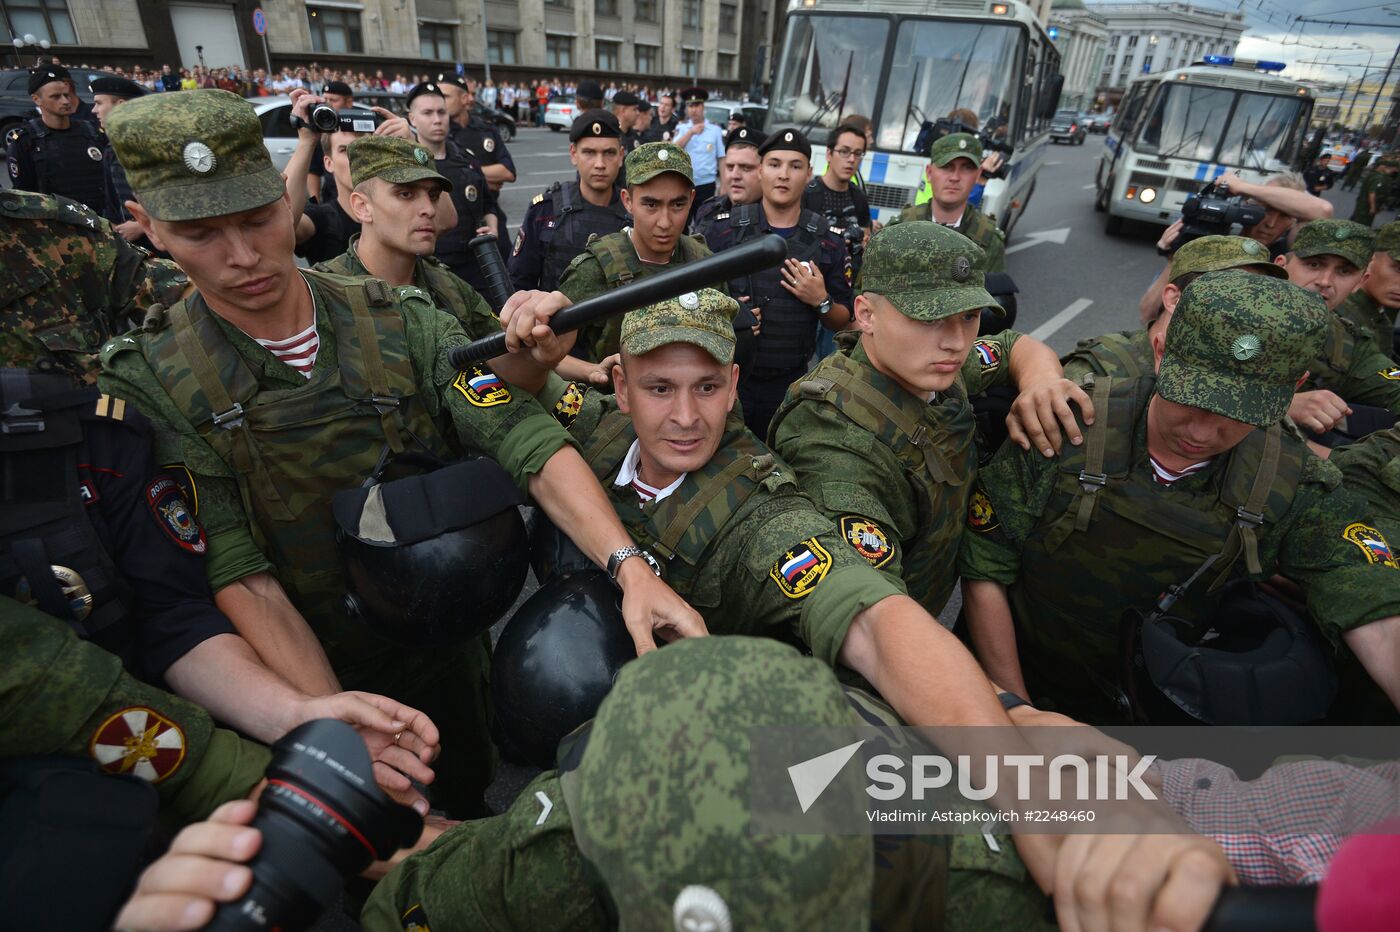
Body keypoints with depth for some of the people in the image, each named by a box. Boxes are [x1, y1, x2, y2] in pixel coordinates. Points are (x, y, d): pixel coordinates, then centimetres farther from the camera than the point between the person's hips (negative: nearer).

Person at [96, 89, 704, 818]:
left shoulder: (402, 323, -12)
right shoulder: (145, 383, -14)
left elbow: (526, 442, -23)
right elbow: (239, 578, -20)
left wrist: (630, 565, -37)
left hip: (447, 657, 2)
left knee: (471, 815, 27)